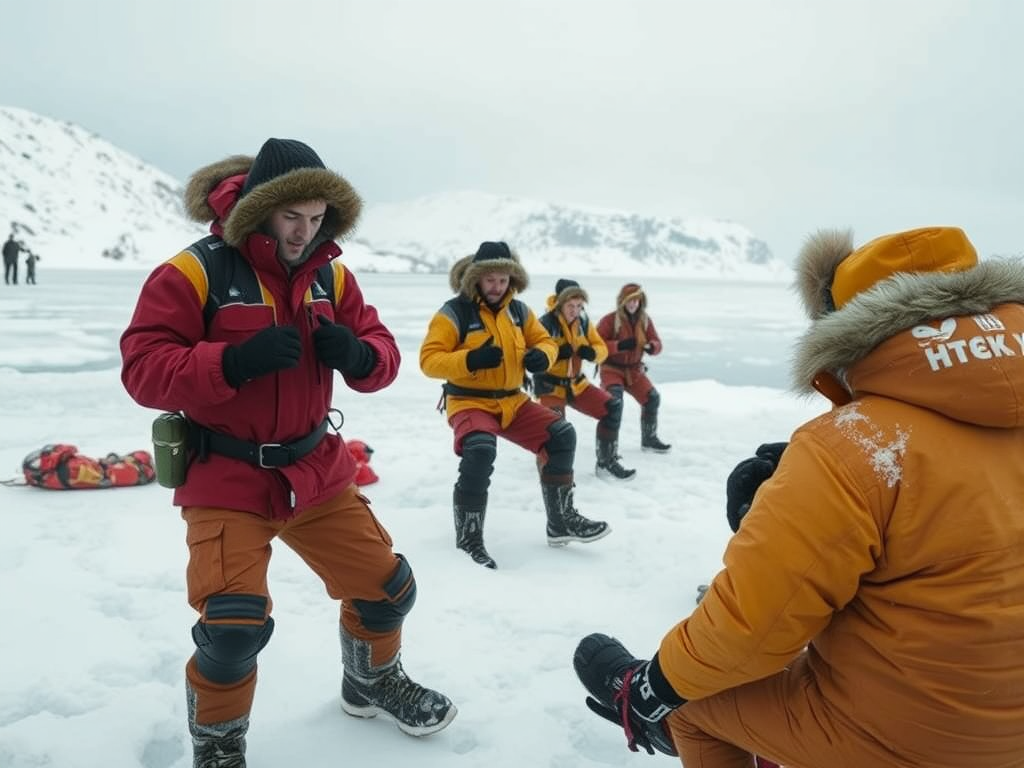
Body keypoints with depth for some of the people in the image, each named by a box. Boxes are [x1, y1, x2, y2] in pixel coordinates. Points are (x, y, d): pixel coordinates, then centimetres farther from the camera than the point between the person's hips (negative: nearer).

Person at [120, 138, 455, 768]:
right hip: (225, 478, -5)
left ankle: (373, 681, 41)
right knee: (234, 625, -17)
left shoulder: (331, 276, 3)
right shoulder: (196, 272, -12)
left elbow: (382, 356, 6)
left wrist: (358, 355, -19)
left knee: (389, 587, 9)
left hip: (316, 470, 5)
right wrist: (232, 362, -31)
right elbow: (142, 369, -16)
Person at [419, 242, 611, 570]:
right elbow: (429, 359, -16)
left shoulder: (518, 310, 6)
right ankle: (468, 538, -14)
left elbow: (545, 341, 14)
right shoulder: (454, 312, -12)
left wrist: (541, 356, -12)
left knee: (562, 436, -5)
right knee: (480, 453, -33)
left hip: (512, 401, 6)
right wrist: (469, 360, -32)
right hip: (469, 402, -6)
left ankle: (561, 520, 10)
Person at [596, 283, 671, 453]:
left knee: (652, 398, -1)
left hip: (634, 369, 5)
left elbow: (657, 343, 2)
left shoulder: (645, 320, 0)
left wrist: (651, 346, -22)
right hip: (612, 368, -5)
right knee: (614, 399, -27)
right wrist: (619, 345, -32)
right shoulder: (610, 320, -16)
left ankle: (649, 439, 19)